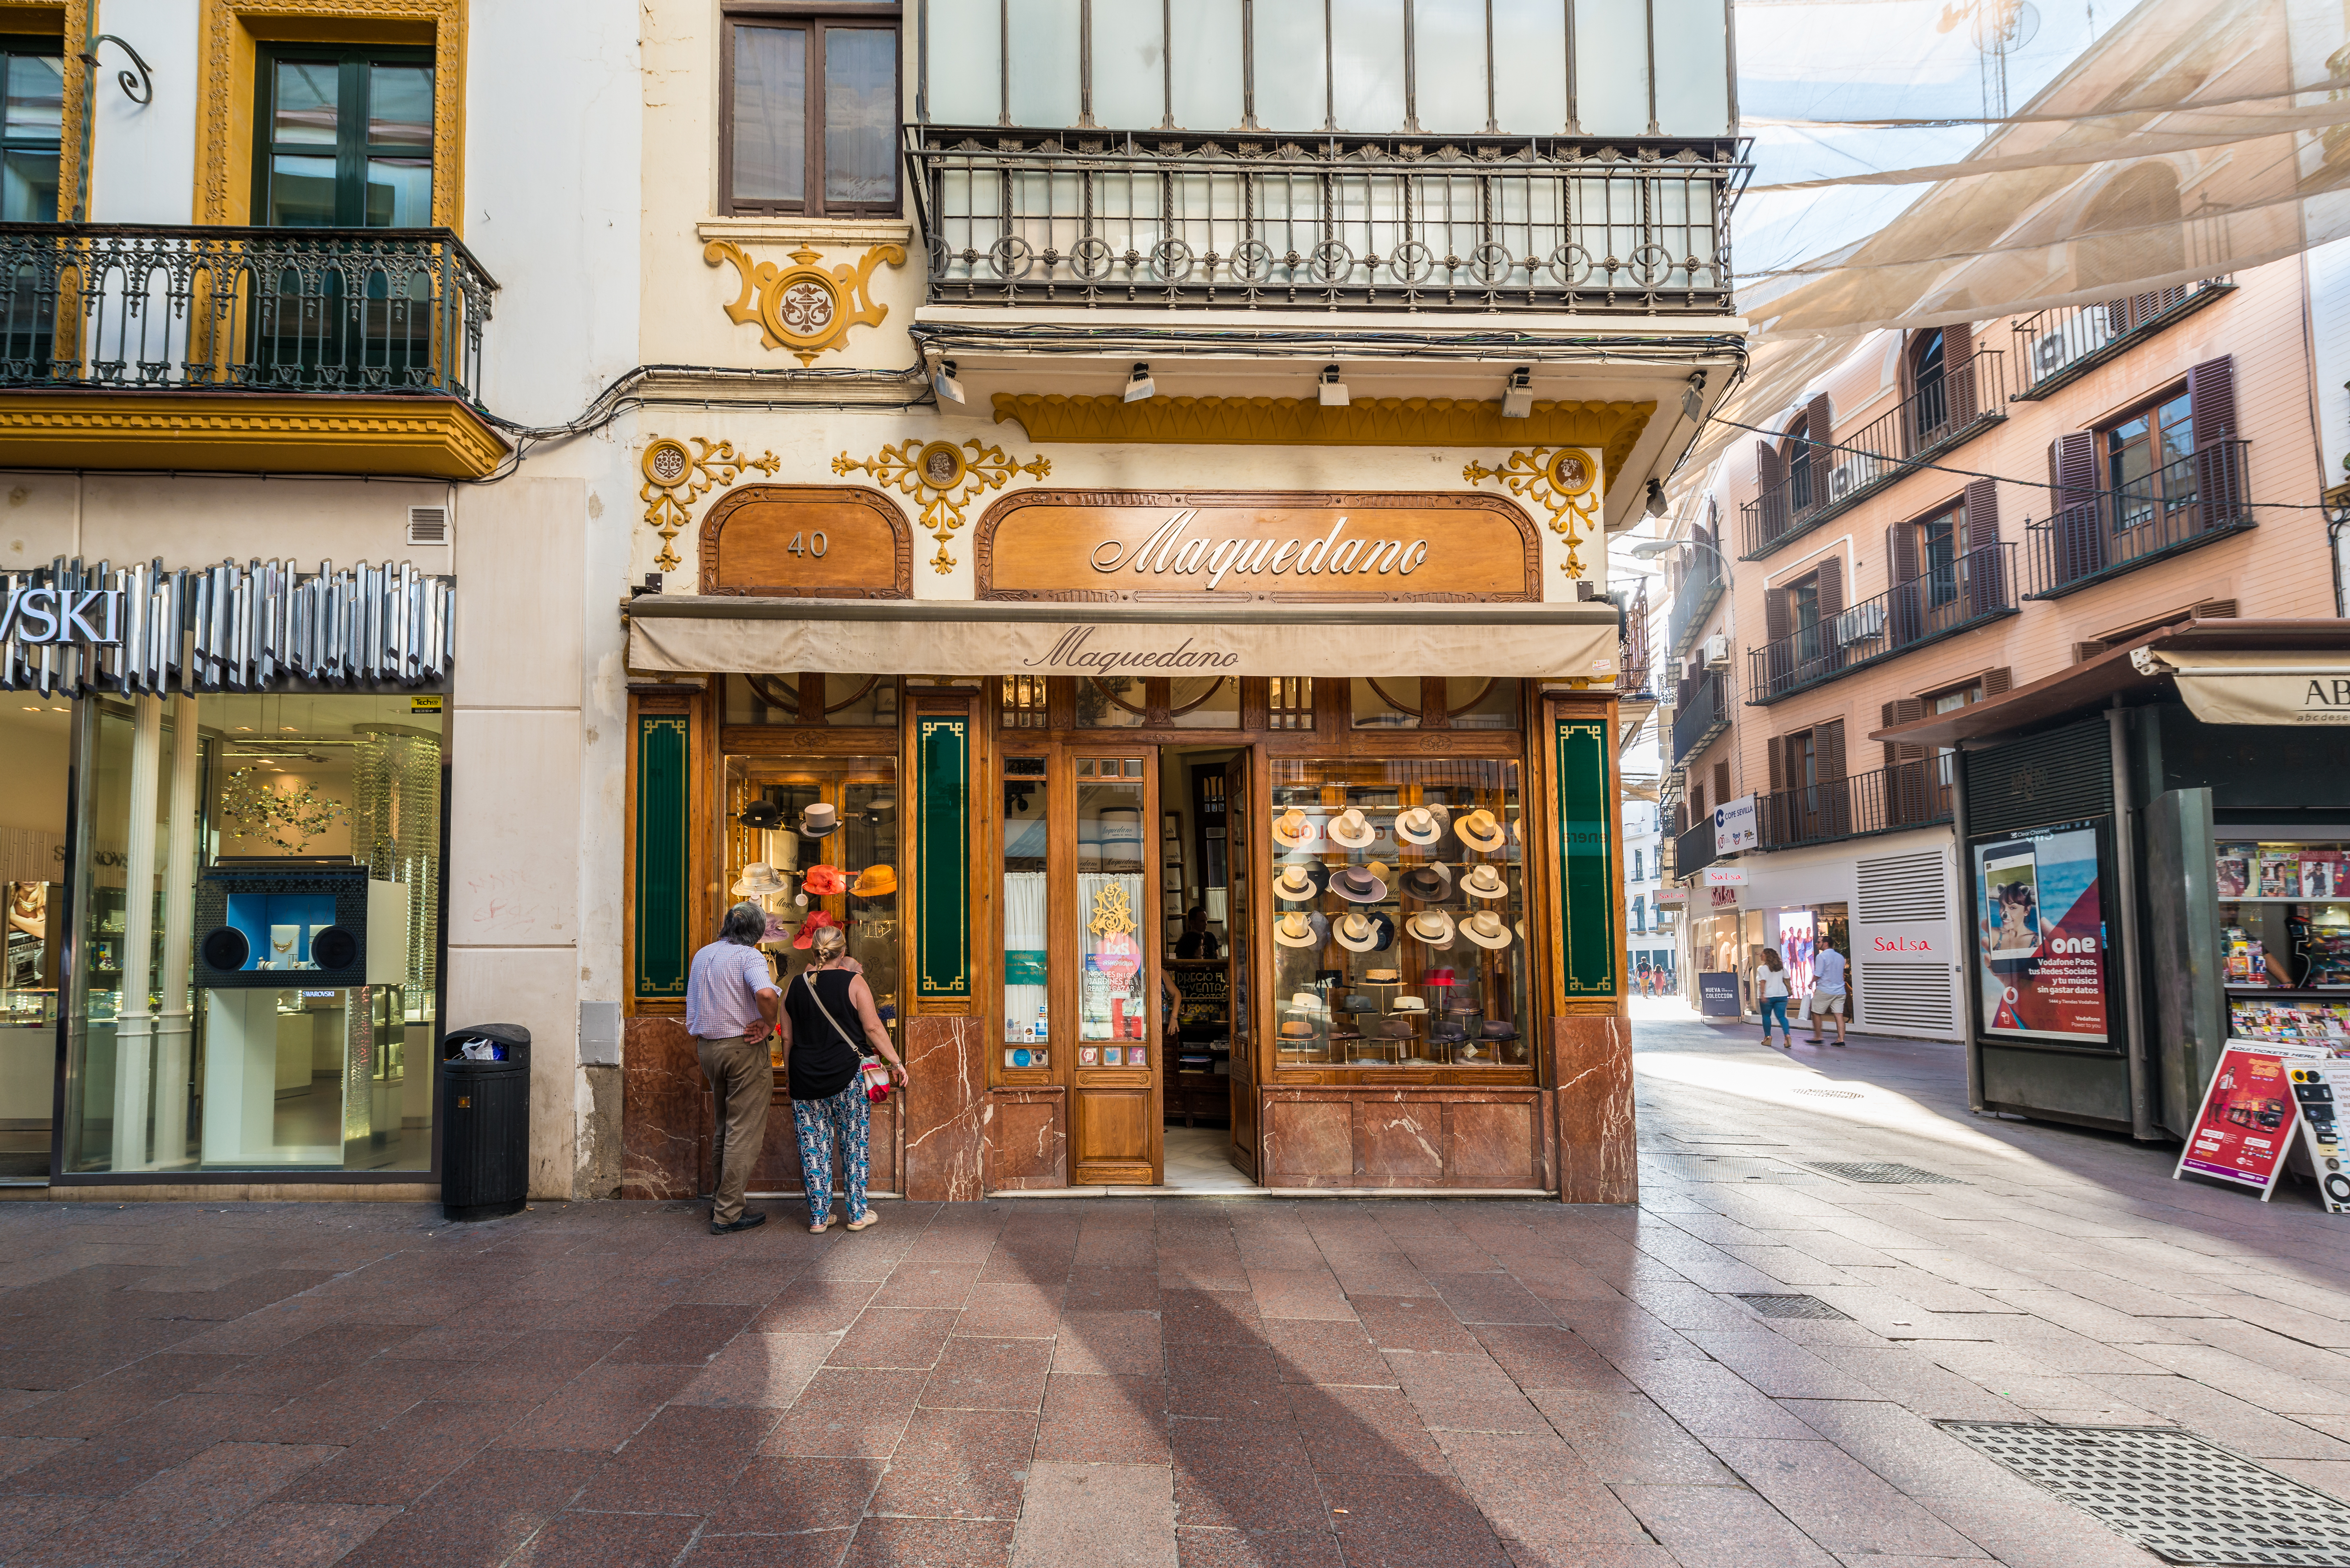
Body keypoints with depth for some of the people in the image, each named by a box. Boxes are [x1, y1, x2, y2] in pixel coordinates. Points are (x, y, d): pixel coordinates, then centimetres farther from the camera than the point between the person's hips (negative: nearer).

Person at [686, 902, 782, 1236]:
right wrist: (769, 1024, -15)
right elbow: (765, 993, -33)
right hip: (744, 1046, -7)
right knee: (745, 1131, 0)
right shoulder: (749, 956, -12)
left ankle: (721, 1198, 27)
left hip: (708, 1047, 7)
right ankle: (727, 1215, 2)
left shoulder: (702, 955, 11)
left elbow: (691, 1010, 16)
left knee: (726, 1126, 21)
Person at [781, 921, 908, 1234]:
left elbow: (788, 1038, 9)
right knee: (853, 1144, 8)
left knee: (813, 1147, 8)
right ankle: (857, 1213, 13)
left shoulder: (795, 985, 4)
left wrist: (793, 1073, 20)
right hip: (846, 1077, -3)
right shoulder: (853, 982, -6)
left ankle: (819, 1216, 12)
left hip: (805, 1078, 3)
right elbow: (873, 1028, -8)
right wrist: (896, 1062, -1)